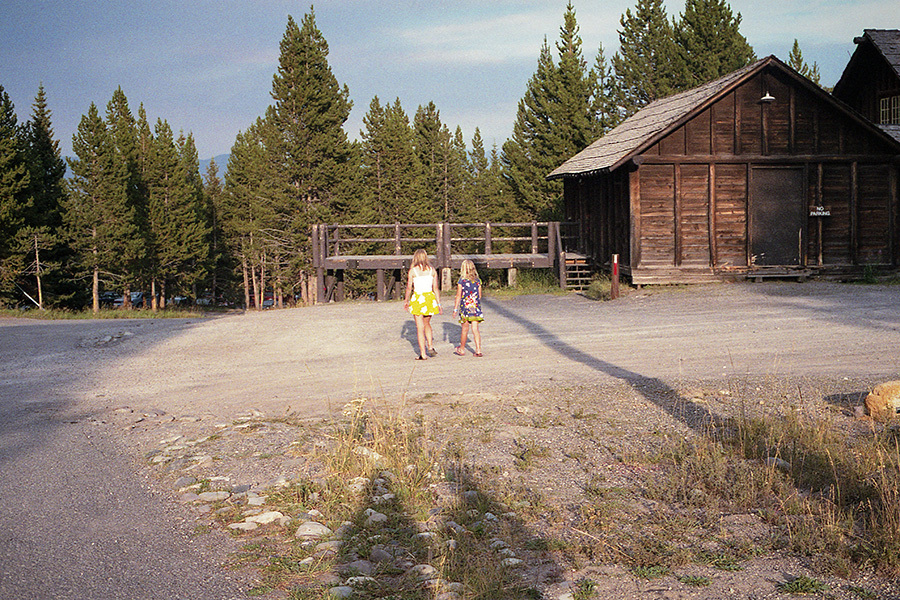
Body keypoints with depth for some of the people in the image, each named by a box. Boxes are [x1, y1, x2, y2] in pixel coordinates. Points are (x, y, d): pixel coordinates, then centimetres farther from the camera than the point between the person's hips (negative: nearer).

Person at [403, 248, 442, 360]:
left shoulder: (413, 270, -4)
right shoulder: (432, 270, 3)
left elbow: (409, 288, -4)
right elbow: (436, 288, 3)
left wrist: (406, 301, 10)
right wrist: (439, 304, 7)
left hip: (417, 299, -3)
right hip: (430, 297, 3)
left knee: (420, 328, 1)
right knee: (427, 323, 23)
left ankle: (423, 354, 1)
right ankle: (430, 346, 10)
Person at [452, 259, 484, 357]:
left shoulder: (461, 281, -8)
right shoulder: (477, 280, 3)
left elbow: (458, 296, -7)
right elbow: (479, 295, 9)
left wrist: (455, 308, -2)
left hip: (465, 306, -3)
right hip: (475, 307, 3)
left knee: (465, 329, 7)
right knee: (475, 328, 2)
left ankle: (462, 349, 21)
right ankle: (478, 350, -5)